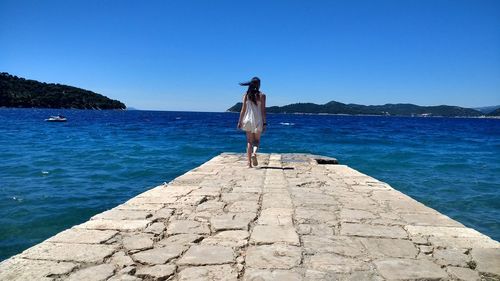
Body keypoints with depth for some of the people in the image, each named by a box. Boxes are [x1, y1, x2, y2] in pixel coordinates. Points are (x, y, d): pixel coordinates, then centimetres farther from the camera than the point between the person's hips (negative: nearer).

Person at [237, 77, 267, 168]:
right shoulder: (262, 95, -4)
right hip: (258, 120, -2)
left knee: (249, 142, 8)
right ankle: (254, 153, -18)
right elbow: (263, 110, -6)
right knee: (257, 140, 13)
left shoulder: (246, 95, 1)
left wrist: (240, 121, 6)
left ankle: (249, 163, 5)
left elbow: (243, 109, 1)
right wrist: (264, 123, -3)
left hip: (248, 120, 2)